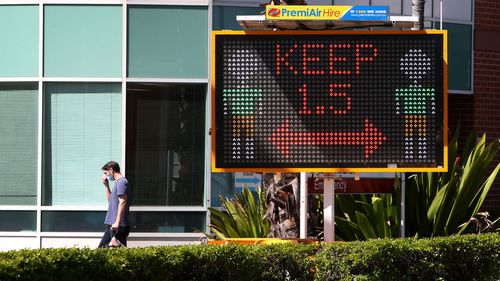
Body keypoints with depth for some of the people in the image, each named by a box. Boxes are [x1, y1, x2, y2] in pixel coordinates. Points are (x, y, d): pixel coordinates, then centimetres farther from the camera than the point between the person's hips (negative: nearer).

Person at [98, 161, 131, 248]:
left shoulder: (121, 182, -11)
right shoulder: (118, 182, 20)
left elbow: (122, 202, -20)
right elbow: (110, 200, 31)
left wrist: (117, 222, -25)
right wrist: (106, 186, 21)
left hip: (119, 226, -10)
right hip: (112, 225, 10)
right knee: (101, 247, 12)